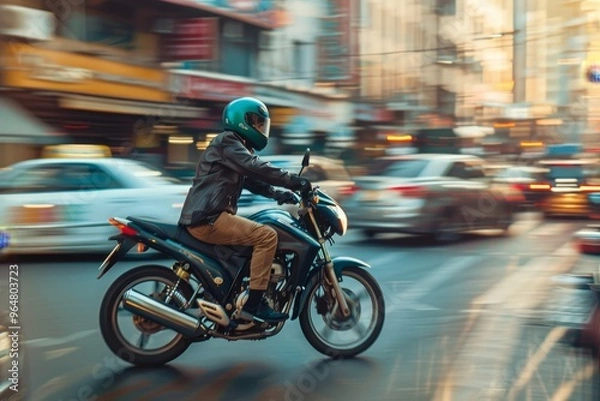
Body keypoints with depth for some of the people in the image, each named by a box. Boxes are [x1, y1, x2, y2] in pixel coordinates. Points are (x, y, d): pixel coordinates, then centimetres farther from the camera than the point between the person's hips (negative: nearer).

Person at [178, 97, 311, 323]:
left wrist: (279, 194, 7)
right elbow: (258, 169, -21)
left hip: (208, 216, 11)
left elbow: (253, 180, 22)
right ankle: (253, 303, -19)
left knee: (260, 235, 21)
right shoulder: (227, 142, -9)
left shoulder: (235, 146, 24)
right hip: (207, 219, -11)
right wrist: (295, 182, -20)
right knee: (267, 236, -20)